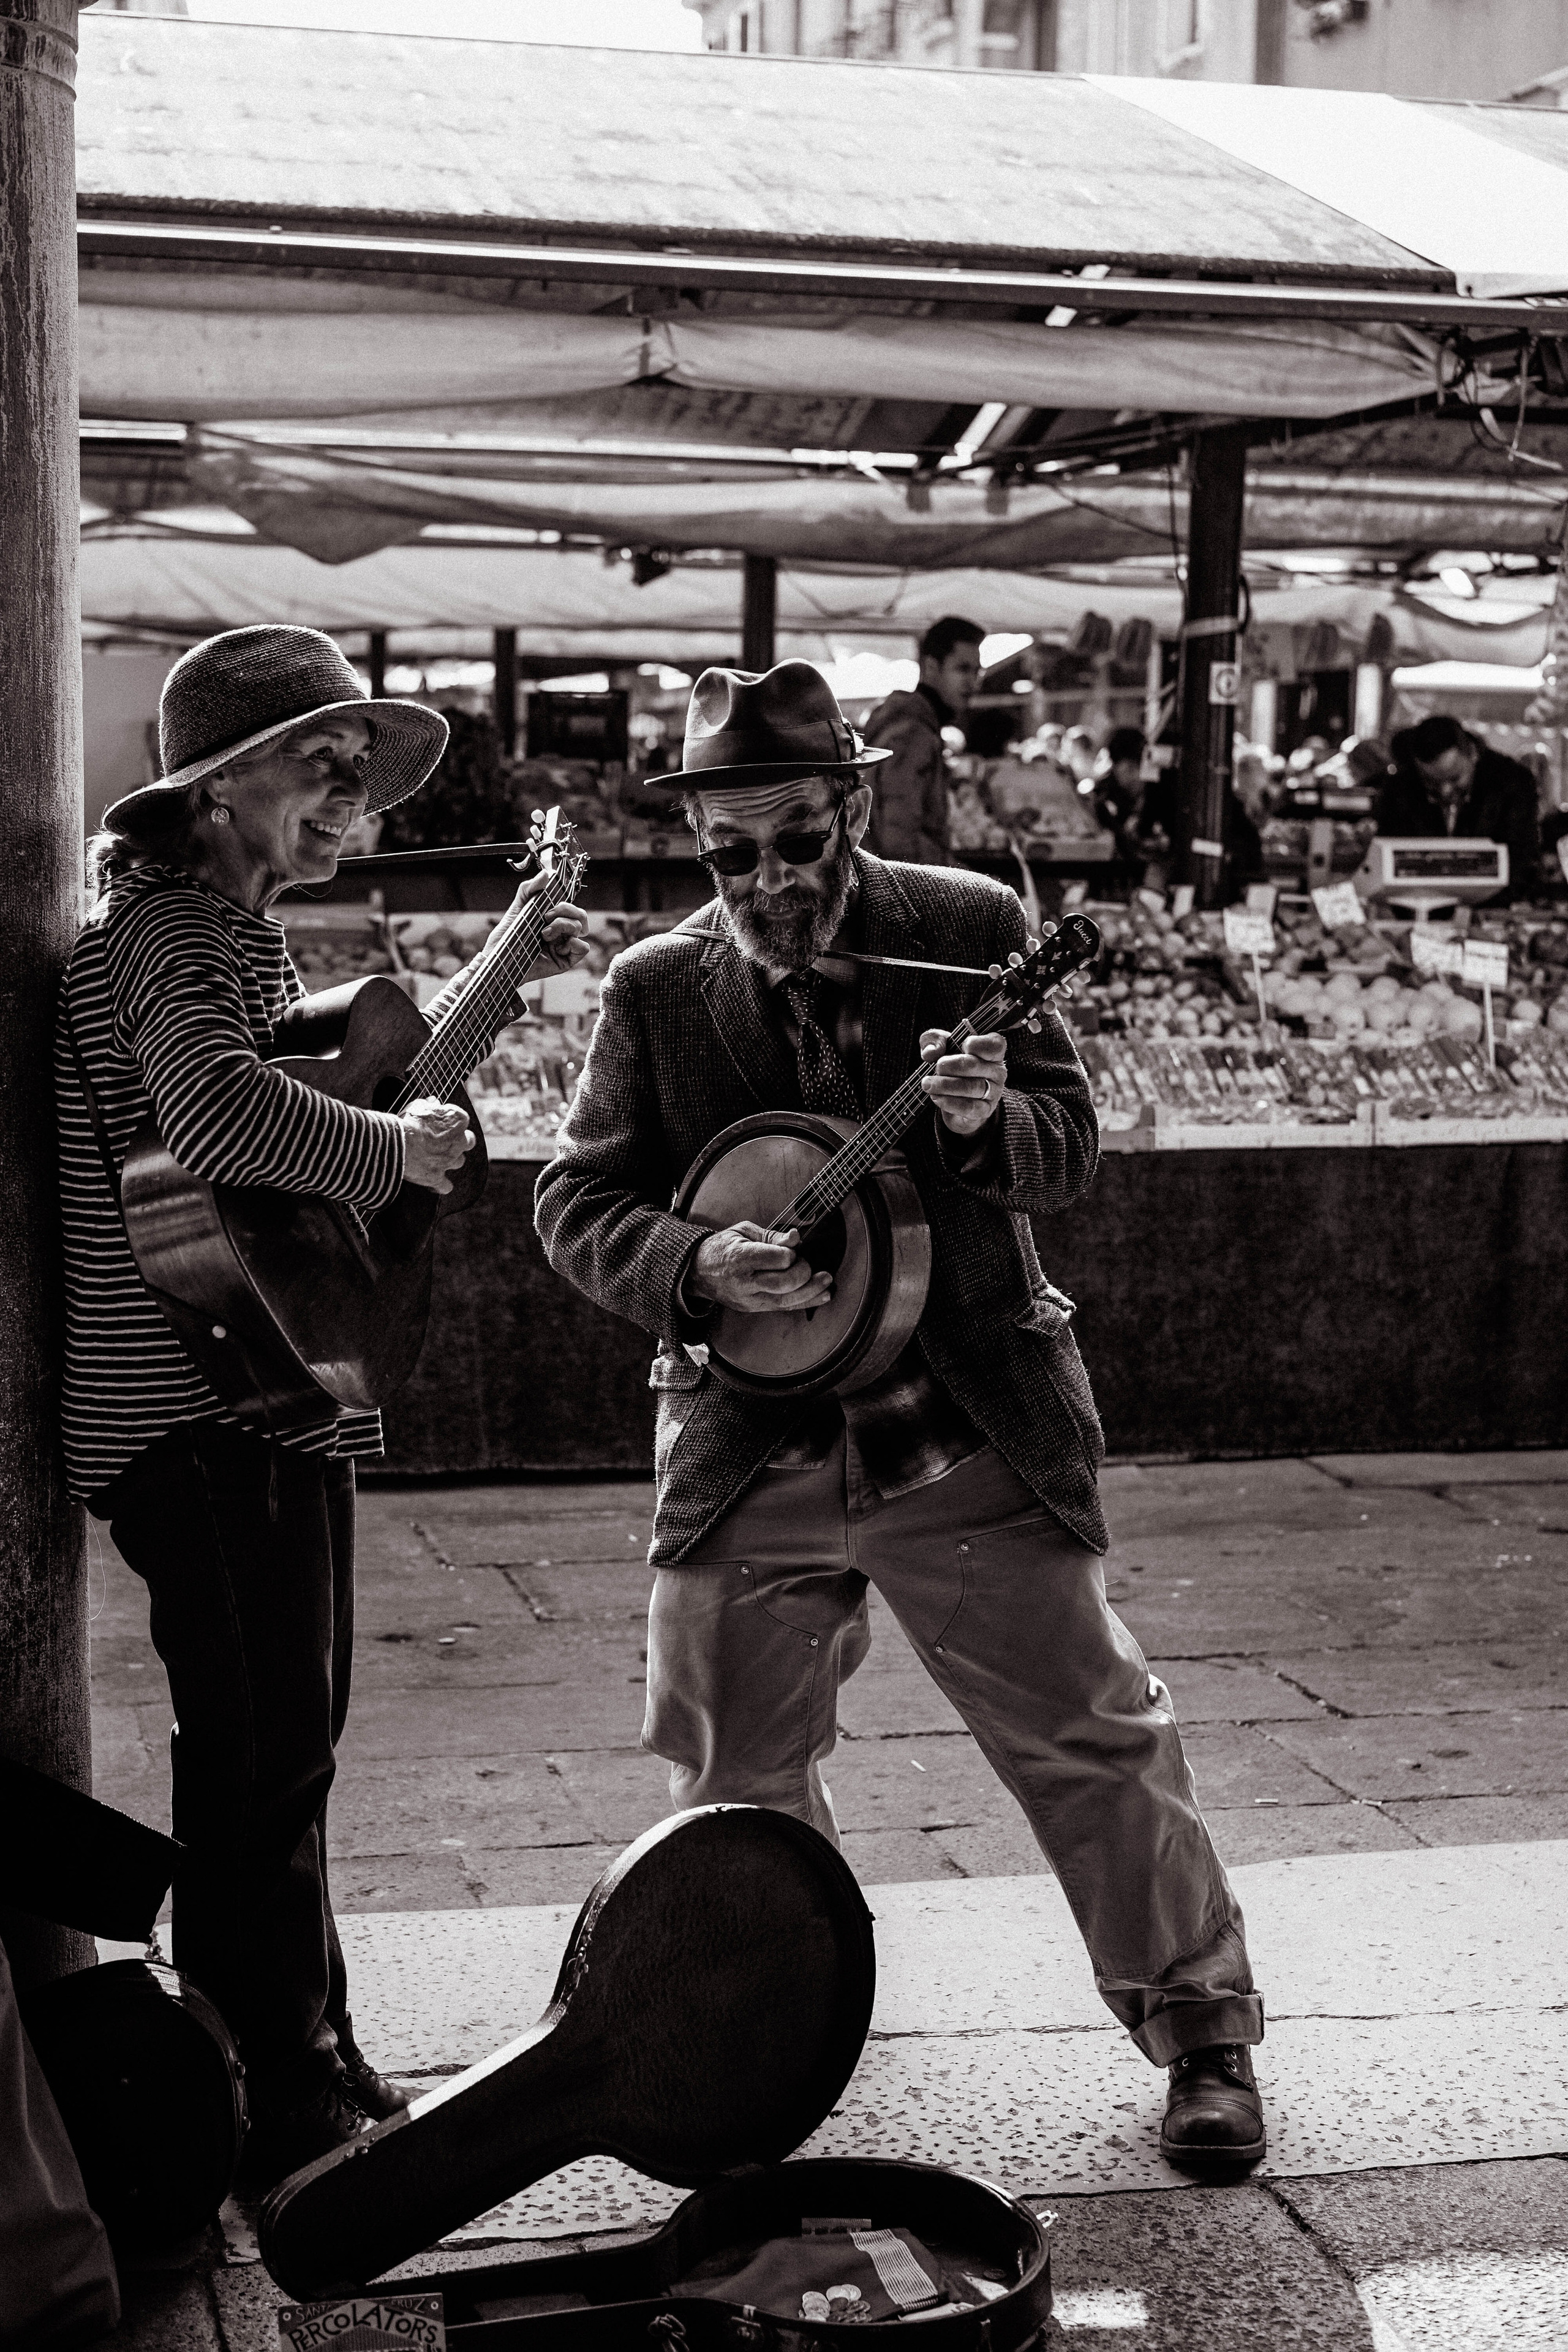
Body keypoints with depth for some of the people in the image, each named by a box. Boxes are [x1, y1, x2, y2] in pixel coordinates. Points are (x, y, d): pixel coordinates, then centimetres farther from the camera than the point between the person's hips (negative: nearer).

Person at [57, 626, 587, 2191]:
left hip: (256, 1401, 11)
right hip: (215, 1411, -11)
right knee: (259, 1760, -4)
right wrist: (396, 1145, -23)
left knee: (277, 1746, 19)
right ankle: (277, 2117, 7)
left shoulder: (222, 927, 16)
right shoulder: (181, 931, -17)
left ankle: (310, 2067, 32)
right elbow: (218, 1113, -37)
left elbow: (316, 1055, 31)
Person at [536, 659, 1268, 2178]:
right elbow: (575, 1202, -1)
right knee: (733, 1780, 12)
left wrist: (994, 1118, -25)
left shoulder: (970, 932, -2)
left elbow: (1067, 1153, -2)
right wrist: (696, 1266, -21)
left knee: (1096, 1741, 2)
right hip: (748, 1457, 2)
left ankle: (1203, 2030, 20)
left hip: (970, 1437, -1)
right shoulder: (657, 990, -1)